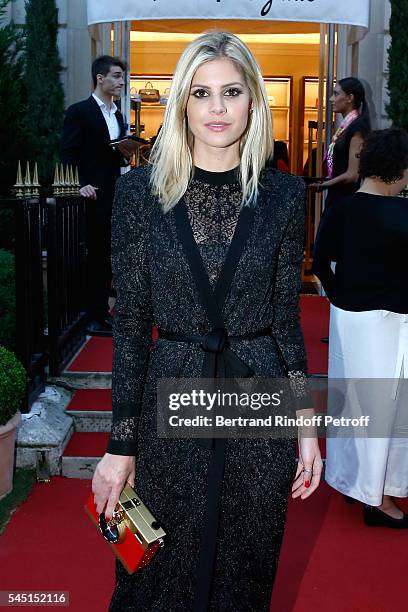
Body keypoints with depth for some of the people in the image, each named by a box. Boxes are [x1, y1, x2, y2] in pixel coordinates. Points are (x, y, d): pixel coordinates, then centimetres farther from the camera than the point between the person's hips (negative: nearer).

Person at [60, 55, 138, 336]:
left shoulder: (118, 115, 17)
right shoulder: (79, 111, -5)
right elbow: (68, 154, -9)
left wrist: (126, 154, 0)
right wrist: (81, 184, -22)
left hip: (114, 196, 7)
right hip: (92, 197, -7)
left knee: (108, 256, 10)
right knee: (94, 255, -2)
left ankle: (102, 311, 20)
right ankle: (94, 318, 6)